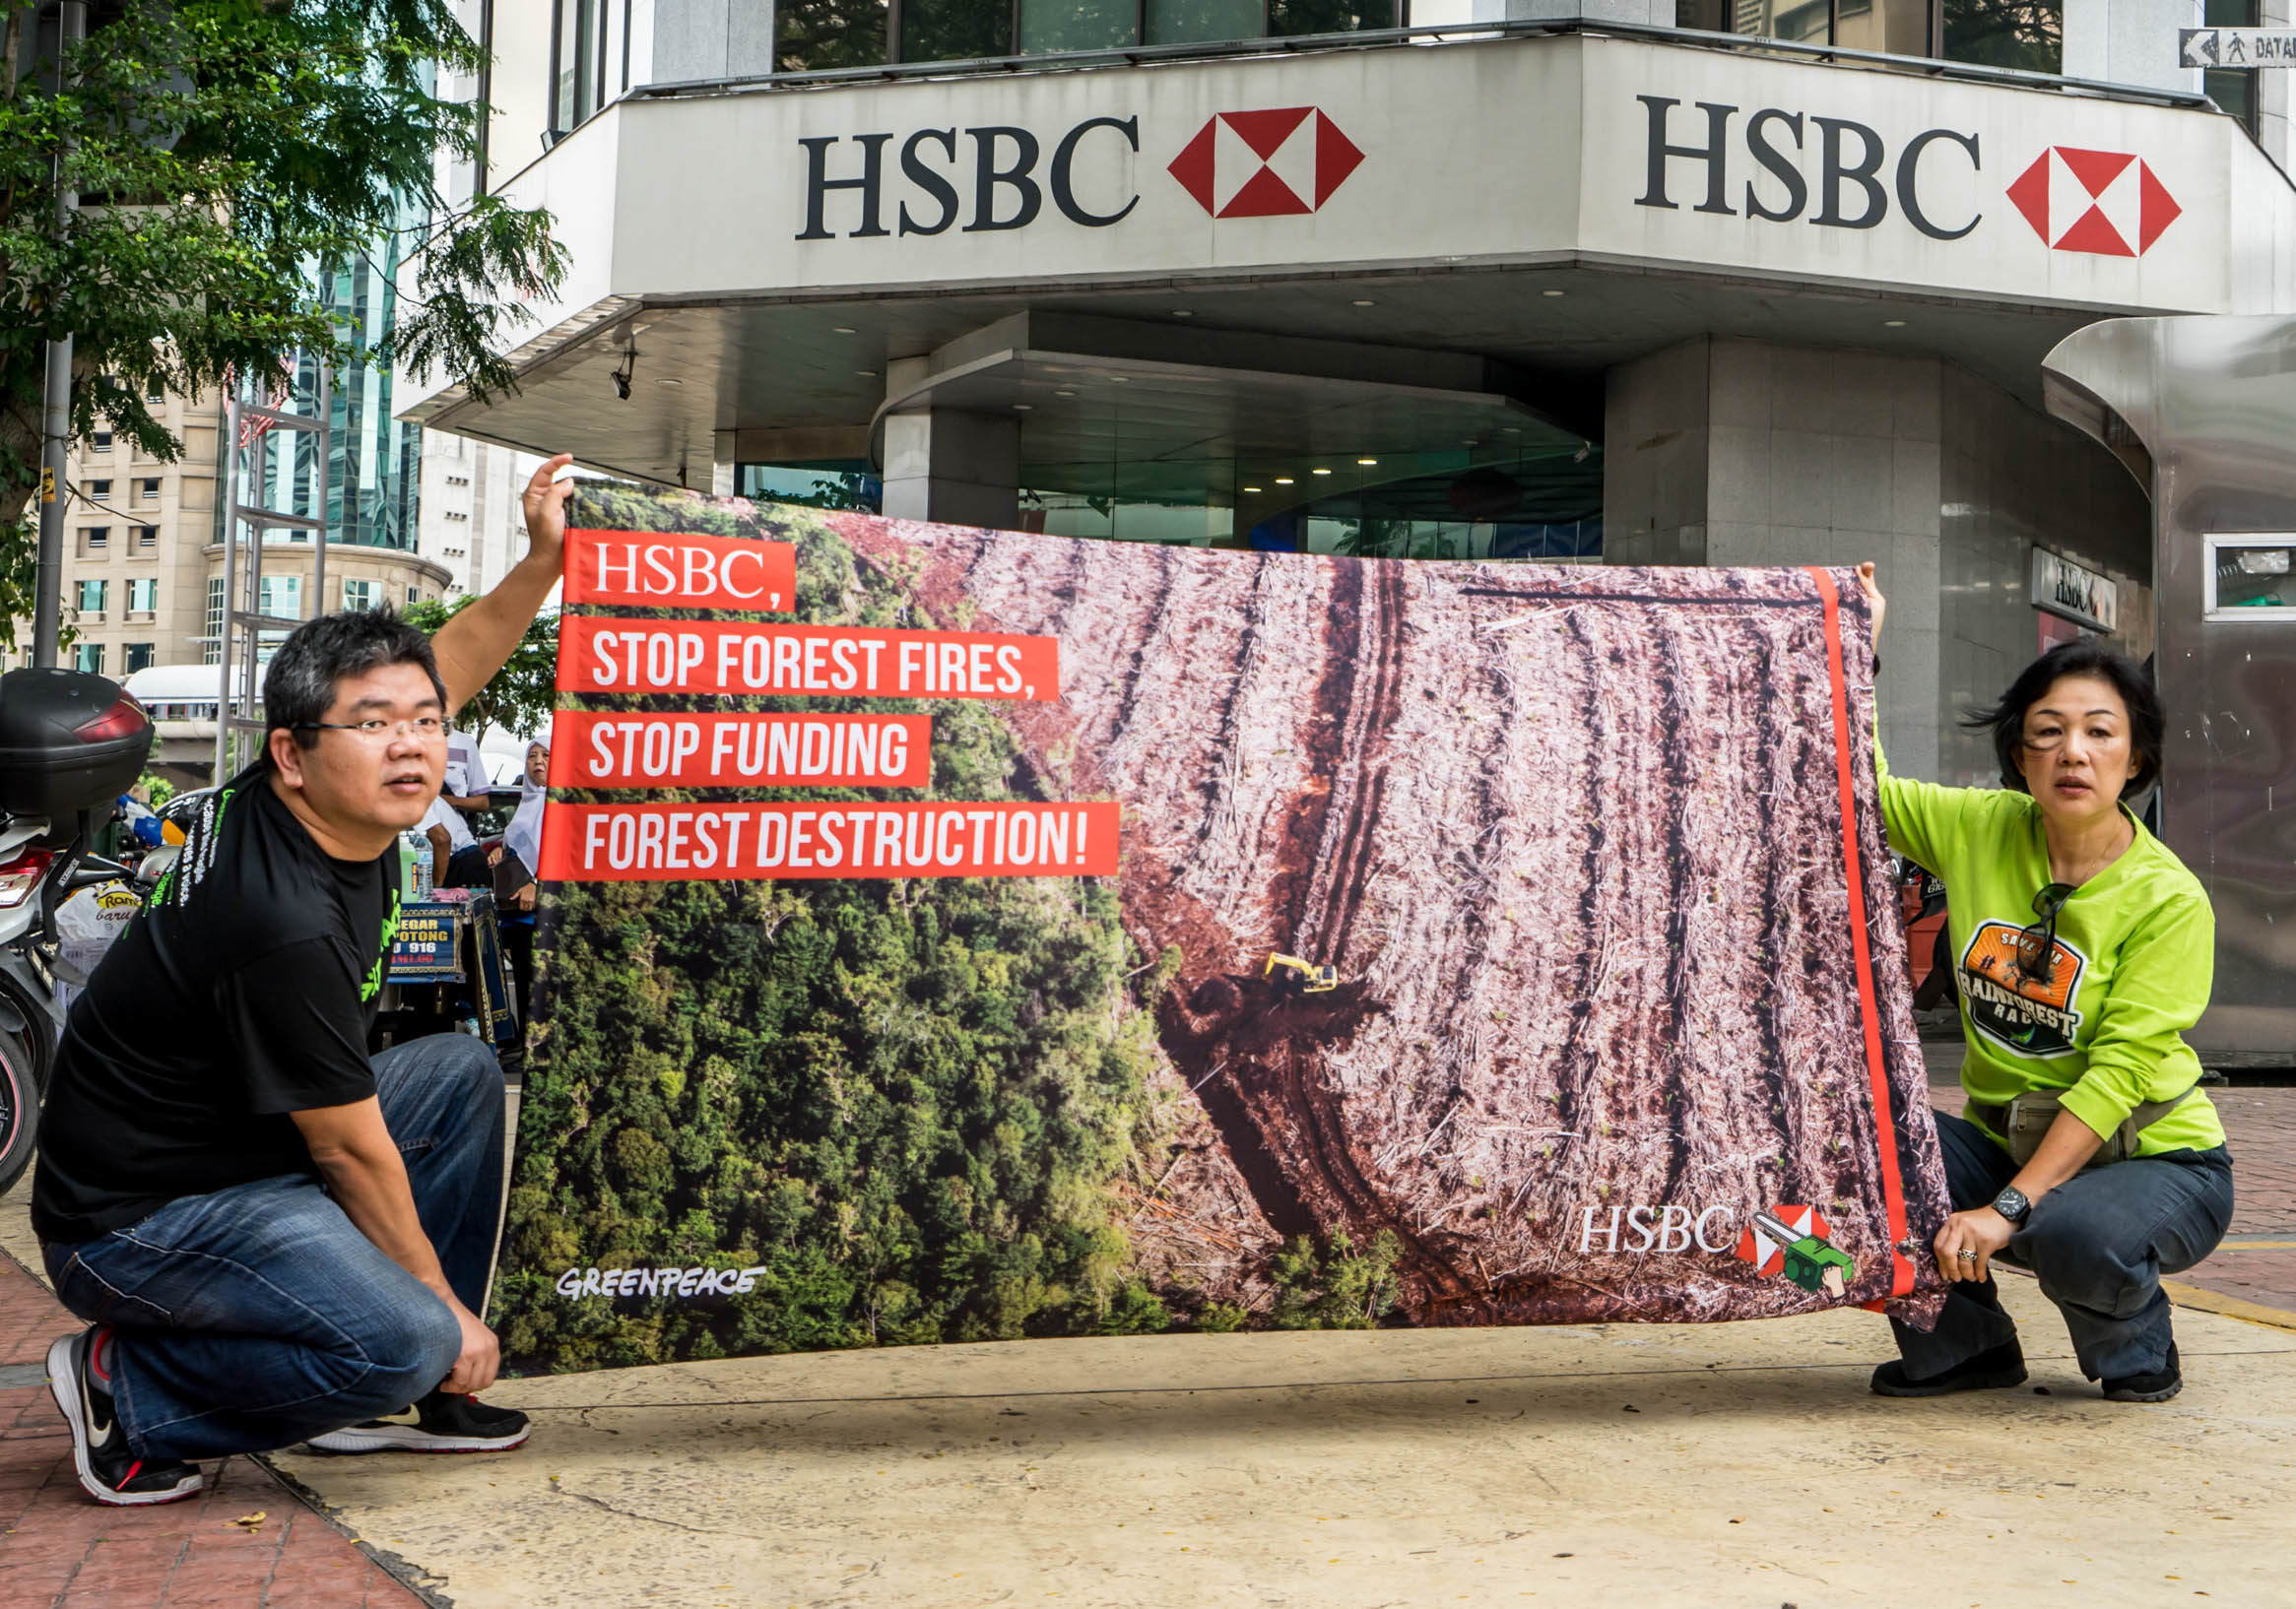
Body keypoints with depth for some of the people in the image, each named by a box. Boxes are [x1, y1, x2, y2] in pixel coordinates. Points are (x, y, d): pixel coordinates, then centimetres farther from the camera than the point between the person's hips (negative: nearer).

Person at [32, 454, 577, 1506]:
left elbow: (448, 666, 14)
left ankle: (409, 1395, 16)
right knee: (402, 1339, -28)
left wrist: (543, 559, 3)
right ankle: (129, 1391, -3)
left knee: (462, 1074, 13)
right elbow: (352, 1152, -20)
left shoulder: (327, 801, -5)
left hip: (248, 1150, 10)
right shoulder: (284, 924, -30)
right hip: (139, 1215, -10)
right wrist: (443, 1306, -9)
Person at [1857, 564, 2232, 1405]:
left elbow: (2117, 1073, -23)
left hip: (2156, 1158, -5)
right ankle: (1967, 1343, 3)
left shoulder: (2167, 898, -17)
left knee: (2073, 1235, -38)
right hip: (2007, 1141, 5)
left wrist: (2009, 1208, -29)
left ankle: (2137, 1351, 1)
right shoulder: (1981, 829, -3)